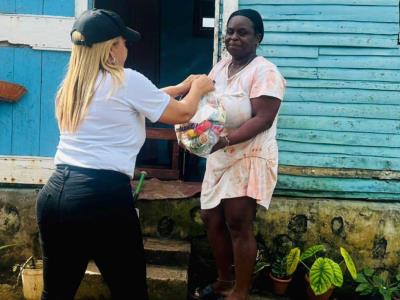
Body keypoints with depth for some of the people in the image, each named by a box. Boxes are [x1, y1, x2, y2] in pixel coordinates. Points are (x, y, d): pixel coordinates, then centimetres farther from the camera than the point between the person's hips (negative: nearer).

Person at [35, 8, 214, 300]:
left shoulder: (71, 86, 16)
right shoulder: (127, 80, -6)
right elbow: (182, 114, 5)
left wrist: (180, 87, 34)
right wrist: (198, 88, 26)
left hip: (54, 193, 7)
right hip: (104, 195, -7)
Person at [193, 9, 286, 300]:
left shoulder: (265, 72, -14)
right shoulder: (220, 66, 11)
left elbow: (263, 120, -22)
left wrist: (224, 140, -31)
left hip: (249, 157, -8)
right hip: (219, 157, 8)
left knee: (239, 225, -3)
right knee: (212, 219, 13)